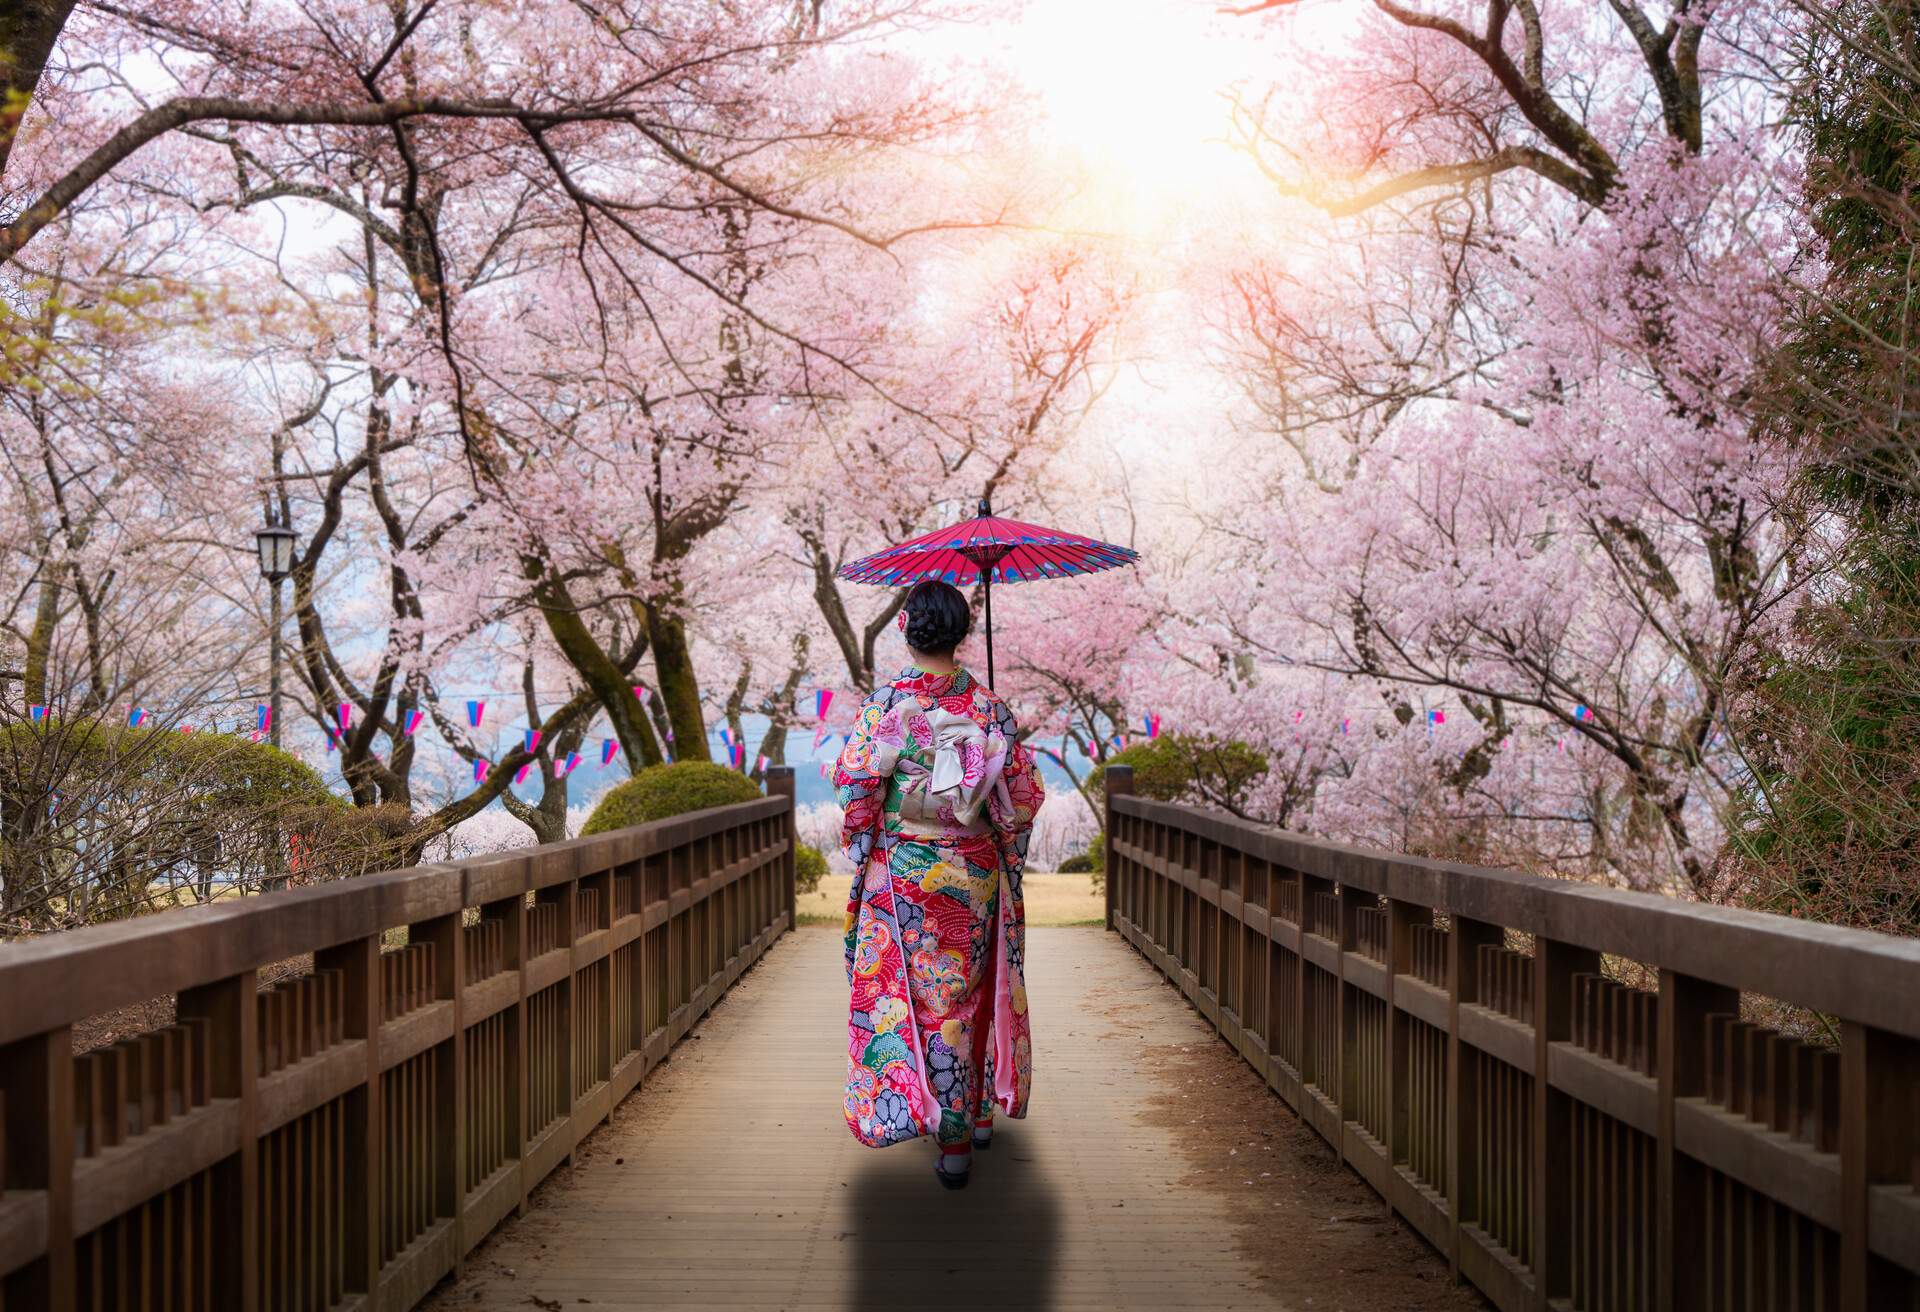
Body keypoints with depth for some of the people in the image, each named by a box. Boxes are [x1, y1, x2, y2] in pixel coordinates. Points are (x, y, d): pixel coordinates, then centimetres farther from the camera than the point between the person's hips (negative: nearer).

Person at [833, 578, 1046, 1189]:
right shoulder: (989, 705, -3)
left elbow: (855, 789, -11)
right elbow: (1022, 796, 1)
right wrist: (1009, 857, 15)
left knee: (916, 994, 7)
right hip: (976, 873, 2)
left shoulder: (884, 703, -10)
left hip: (902, 873, -2)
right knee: (971, 990, 17)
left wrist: (861, 851, 4)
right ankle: (979, 1113, 26)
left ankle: (952, 1138, 10)